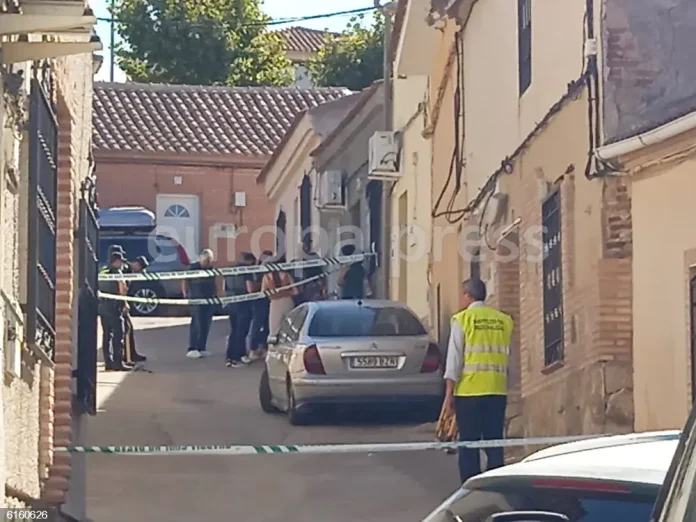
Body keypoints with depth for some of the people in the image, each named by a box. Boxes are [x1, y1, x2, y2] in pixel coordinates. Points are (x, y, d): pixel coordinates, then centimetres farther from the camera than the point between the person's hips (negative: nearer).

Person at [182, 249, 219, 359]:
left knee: (206, 325, 6)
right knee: (197, 325, -13)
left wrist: (216, 295, 13)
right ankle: (192, 349, -13)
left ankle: (202, 348, 12)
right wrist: (185, 295, -12)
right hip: (196, 299, -6)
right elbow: (184, 281, -4)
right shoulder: (193, 268, -4)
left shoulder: (211, 269, 12)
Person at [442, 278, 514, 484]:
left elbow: (455, 358, -5)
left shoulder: (463, 319, -3)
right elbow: (506, 357, 9)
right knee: (495, 443, 8)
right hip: (497, 390, 3)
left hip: (469, 390, -3)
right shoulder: (504, 321, 8)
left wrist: (449, 393, -3)